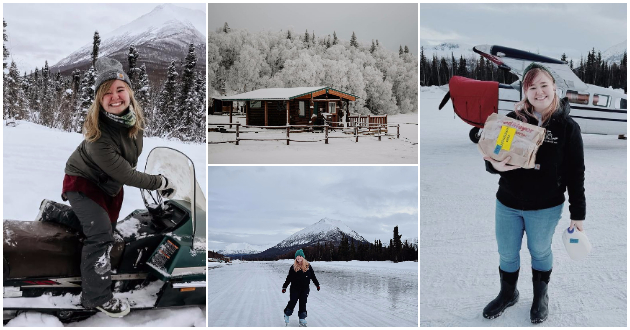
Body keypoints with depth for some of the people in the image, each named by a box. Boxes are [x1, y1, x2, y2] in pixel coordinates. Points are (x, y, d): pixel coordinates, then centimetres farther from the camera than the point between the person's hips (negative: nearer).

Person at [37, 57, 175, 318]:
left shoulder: (135, 117, -18)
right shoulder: (97, 132, -37)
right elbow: (123, 174, -34)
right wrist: (160, 183, -26)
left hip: (110, 185, 8)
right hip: (82, 181, -7)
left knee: (103, 228, 22)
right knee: (101, 234, -19)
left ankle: (52, 211, 45)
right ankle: (97, 298, -3)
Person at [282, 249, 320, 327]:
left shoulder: (308, 266, 1)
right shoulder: (293, 267, -3)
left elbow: (313, 276, 11)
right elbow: (289, 278, 2)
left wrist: (317, 284, 14)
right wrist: (284, 287, 2)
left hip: (305, 289, 1)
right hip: (295, 288, -1)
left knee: (303, 304, 3)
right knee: (292, 302, 0)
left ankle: (302, 319, 13)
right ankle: (287, 315, 25)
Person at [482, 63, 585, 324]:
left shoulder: (568, 127, -10)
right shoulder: (512, 119, -6)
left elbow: (575, 174, -6)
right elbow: (491, 157, 1)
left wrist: (578, 214, -5)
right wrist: (496, 166, -23)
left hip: (545, 208, -2)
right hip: (507, 204, 2)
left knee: (540, 251, 18)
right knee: (506, 253, 16)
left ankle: (541, 297, 43)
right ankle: (508, 294, 42)